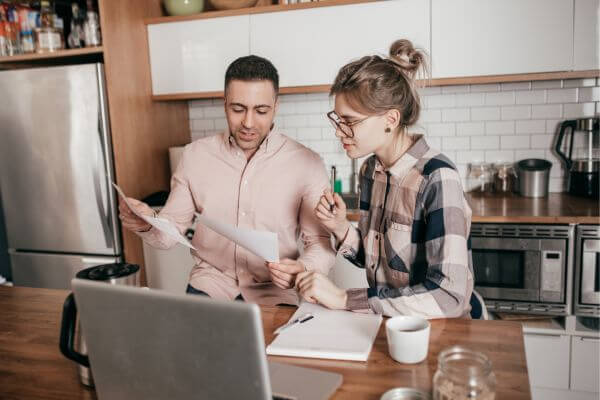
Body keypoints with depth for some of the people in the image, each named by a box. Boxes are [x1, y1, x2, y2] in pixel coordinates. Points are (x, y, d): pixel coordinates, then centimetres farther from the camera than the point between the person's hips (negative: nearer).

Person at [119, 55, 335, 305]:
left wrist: (303, 270, -25)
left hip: (274, 291, -1)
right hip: (210, 284, 1)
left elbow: (320, 243, -3)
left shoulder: (307, 164, -6)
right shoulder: (194, 155, 1)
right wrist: (147, 225, -17)